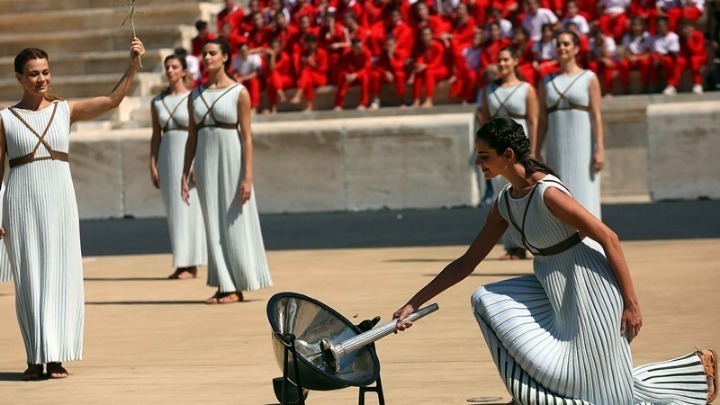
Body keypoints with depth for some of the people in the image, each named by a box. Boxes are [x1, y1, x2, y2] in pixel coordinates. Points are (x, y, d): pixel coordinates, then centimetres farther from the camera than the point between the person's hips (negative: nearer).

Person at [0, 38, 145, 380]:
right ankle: (36, 359, 7)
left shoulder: (65, 111, 7)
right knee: (29, 278, 1)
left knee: (61, 276, 0)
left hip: (60, 201, 2)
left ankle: (56, 357, 4)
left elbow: (111, 101, -2)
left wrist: (133, 66, -13)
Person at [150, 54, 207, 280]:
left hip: (190, 156, -4)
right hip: (167, 157, 4)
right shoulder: (158, 102, 10)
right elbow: (156, 135, 11)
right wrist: (153, 166, 4)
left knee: (189, 209, -3)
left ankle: (192, 265, 0)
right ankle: (181, 263, 8)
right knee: (174, 211, 5)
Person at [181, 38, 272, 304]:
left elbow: (247, 136, -7)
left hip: (232, 162, -4)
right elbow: (192, 137, 11)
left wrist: (248, 176, -14)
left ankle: (238, 287, 4)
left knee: (234, 224, -1)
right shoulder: (195, 96, 9)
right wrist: (185, 175, 6)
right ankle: (224, 285, 8)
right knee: (214, 225, 4)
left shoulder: (239, 93, -4)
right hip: (206, 162, 4)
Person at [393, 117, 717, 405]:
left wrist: (631, 303, -23)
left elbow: (608, 238, -22)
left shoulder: (547, 193, -22)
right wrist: (414, 304, 6)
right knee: (486, 300, -3)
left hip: (589, 288, -8)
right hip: (554, 290, 8)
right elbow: (467, 262, 9)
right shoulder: (505, 204, 4)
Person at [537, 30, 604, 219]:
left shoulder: (589, 78, 1)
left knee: (584, 198, -5)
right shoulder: (547, 81, 11)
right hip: (556, 148, 3)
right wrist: (536, 152, 4)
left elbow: (596, 116, -5)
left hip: (583, 146, -3)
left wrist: (600, 149, -13)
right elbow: (543, 120, 10)